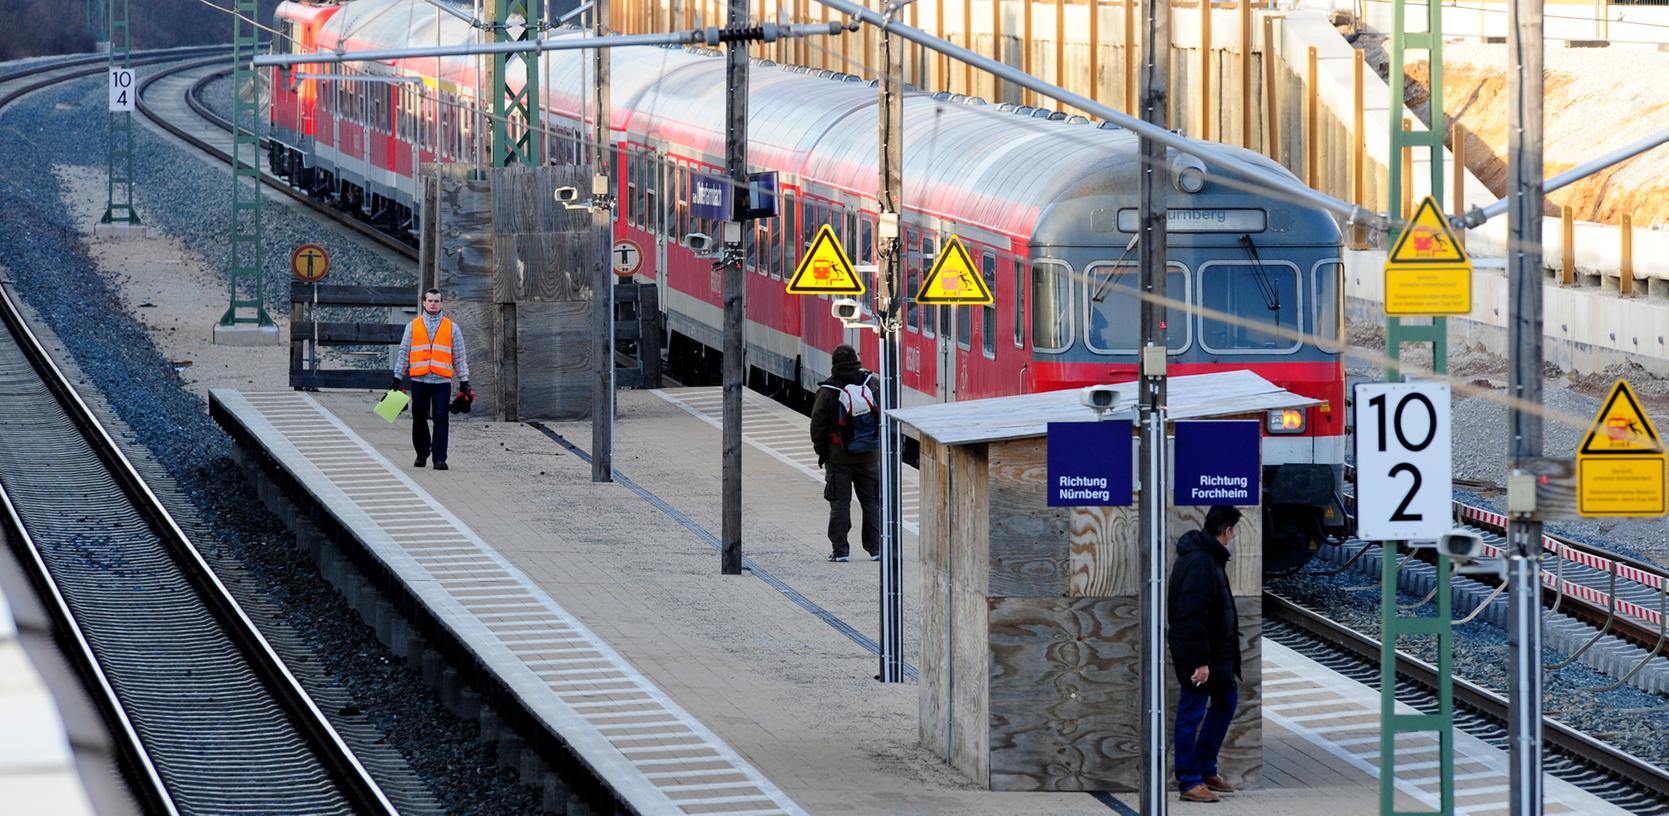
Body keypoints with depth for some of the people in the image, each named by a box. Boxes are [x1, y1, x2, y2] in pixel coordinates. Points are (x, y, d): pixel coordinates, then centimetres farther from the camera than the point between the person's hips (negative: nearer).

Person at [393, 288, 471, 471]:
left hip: (442, 381, -1)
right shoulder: (413, 326, 11)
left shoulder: (452, 328, 11)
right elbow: (403, 353, 13)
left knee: (440, 419, -9)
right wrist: (397, 377, 7)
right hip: (419, 380, 1)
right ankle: (422, 454, 23)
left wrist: (464, 381, 8)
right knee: (419, 420, 7)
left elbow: (459, 357, 13)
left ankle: (440, 458, -9)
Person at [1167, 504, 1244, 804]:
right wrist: (1200, 661, -27)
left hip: (1217, 650, 11)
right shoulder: (1201, 562, -22)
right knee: (1192, 713, -3)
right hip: (1198, 654, -11)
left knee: (1227, 698, 20)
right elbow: (1192, 615, -27)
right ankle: (1190, 782, 4)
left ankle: (1206, 768, 28)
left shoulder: (1209, 557, 12)